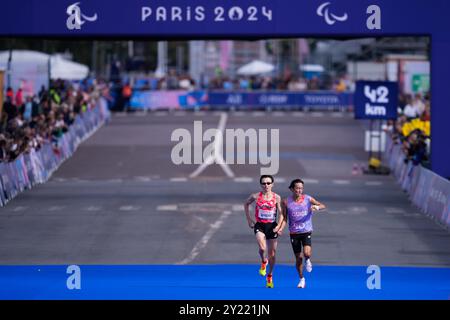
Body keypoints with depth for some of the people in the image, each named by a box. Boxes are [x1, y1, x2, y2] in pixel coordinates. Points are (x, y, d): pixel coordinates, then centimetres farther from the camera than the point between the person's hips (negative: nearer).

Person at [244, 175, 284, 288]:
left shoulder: (276, 198, -5)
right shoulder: (256, 196, -4)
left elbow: (281, 213, -2)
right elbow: (246, 204, 14)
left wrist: (278, 226, -16)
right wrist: (249, 219, 8)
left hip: (272, 226, 1)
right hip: (259, 225, -1)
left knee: (272, 254, 8)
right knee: (262, 248, -26)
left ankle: (270, 275, 30)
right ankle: (263, 262, 7)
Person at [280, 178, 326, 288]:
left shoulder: (308, 199, -5)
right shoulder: (286, 202, -4)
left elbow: (323, 206, -12)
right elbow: (284, 218, 2)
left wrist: (317, 207, -35)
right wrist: (281, 228, -15)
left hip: (306, 231, -1)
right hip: (294, 233, 1)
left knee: (307, 253, -23)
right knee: (298, 258, 6)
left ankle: (308, 260, 15)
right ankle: (301, 279, 27)